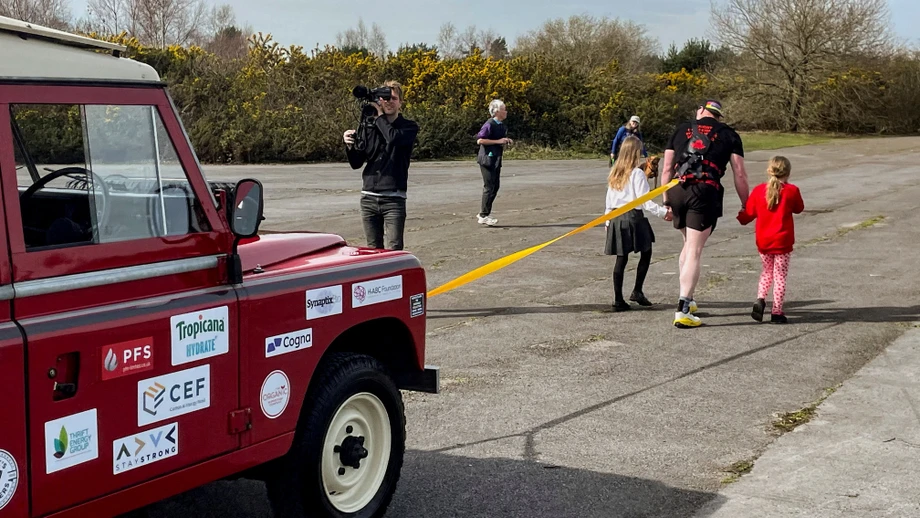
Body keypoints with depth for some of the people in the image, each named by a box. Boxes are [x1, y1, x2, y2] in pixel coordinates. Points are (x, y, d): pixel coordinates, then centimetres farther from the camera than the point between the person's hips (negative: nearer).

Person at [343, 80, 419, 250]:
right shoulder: (370, 127, 10)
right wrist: (350, 146, -7)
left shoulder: (409, 127, 1)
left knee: (394, 249, -9)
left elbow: (394, 138, -23)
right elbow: (356, 163, 12)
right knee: (373, 249, 9)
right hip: (369, 197, 4)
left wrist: (380, 115, -9)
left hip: (393, 198, -4)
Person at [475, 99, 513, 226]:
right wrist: (498, 141, -21)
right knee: (489, 187, -6)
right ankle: (484, 216, 1)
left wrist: (507, 141, 5)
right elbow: (479, 140, -21)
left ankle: (483, 213, 20)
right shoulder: (489, 124, -16)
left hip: (496, 159, 9)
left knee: (495, 186, 11)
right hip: (487, 159, -9)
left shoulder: (502, 125, 12)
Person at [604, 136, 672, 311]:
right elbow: (644, 201, -13)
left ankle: (618, 299, 7)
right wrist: (663, 212, -6)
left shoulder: (614, 173, 9)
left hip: (616, 219, 6)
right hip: (633, 217, -6)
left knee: (621, 259, 8)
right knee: (646, 253, 11)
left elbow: (609, 200, 13)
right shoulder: (637, 173, -10)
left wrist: (608, 221, 20)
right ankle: (637, 291, 4)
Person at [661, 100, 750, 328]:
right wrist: (746, 206, 16)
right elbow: (739, 174, 7)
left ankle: (687, 299, 27)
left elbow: (667, 169, 15)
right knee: (694, 251, -4)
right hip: (705, 193, -3)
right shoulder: (729, 135, 13)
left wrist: (666, 201, 19)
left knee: (688, 245, 23)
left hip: (677, 192, 3)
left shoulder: (681, 129, 19)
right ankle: (683, 310, -12)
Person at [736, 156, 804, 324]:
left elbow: (749, 213, 5)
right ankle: (776, 312, 6)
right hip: (782, 242, -3)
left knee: (767, 271, 21)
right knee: (780, 276, 5)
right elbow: (799, 208, 10)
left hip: (763, 242, 3)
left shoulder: (759, 190, -2)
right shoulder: (792, 191, -7)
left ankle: (760, 299, 1)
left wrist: (739, 219, 27)